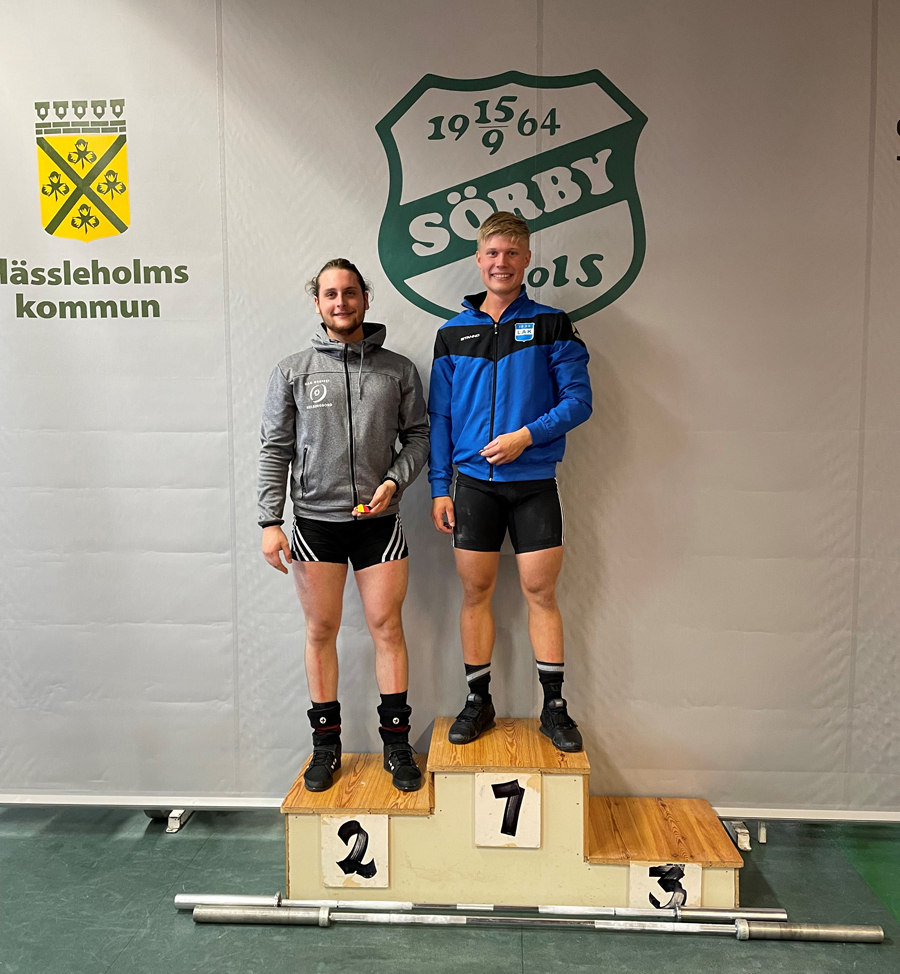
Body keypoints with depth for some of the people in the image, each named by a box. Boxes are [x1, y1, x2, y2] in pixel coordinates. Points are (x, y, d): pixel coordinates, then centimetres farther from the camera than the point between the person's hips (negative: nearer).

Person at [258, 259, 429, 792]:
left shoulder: (399, 369, 5)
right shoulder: (292, 371, 4)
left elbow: (418, 436, 8)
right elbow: (275, 449, 2)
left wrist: (394, 481, -9)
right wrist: (271, 521, -4)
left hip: (380, 521, 0)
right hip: (315, 522, 0)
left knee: (388, 628, 3)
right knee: (321, 632, 8)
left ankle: (397, 741, 17)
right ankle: (326, 743, 22)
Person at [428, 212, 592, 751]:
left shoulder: (553, 326, 4)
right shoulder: (452, 333, 9)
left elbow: (579, 399, -2)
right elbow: (439, 418, 8)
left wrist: (527, 435, -16)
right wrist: (440, 487, 2)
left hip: (535, 482, -1)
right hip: (473, 483, 2)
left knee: (541, 591, 3)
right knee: (476, 593, 7)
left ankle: (555, 706, 16)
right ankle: (479, 701, 22)